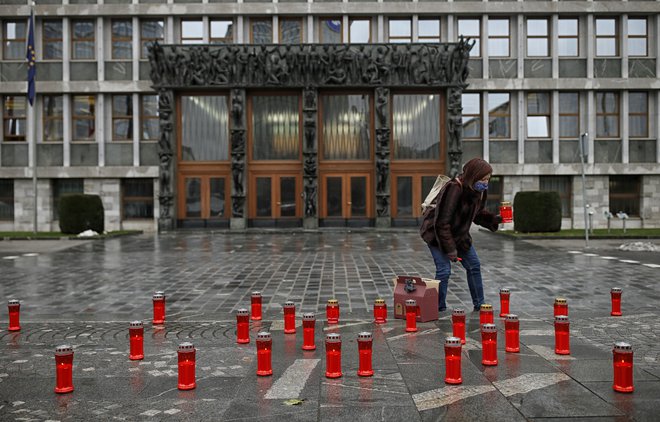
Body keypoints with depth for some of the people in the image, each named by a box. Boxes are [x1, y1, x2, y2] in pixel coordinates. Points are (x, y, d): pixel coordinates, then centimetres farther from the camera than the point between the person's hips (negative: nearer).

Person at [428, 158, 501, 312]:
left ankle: (479, 305, 23)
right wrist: (450, 249, -28)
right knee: (444, 270, -14)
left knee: (474, 265, 10)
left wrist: (495, 219, -11)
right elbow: (443, 222, -30)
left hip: (460, 234, 8)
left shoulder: (479, 190, -6)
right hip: (438, 234, -8)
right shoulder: (454, 188, -31)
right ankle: (439, 308, 2)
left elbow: (478, 214, 9)